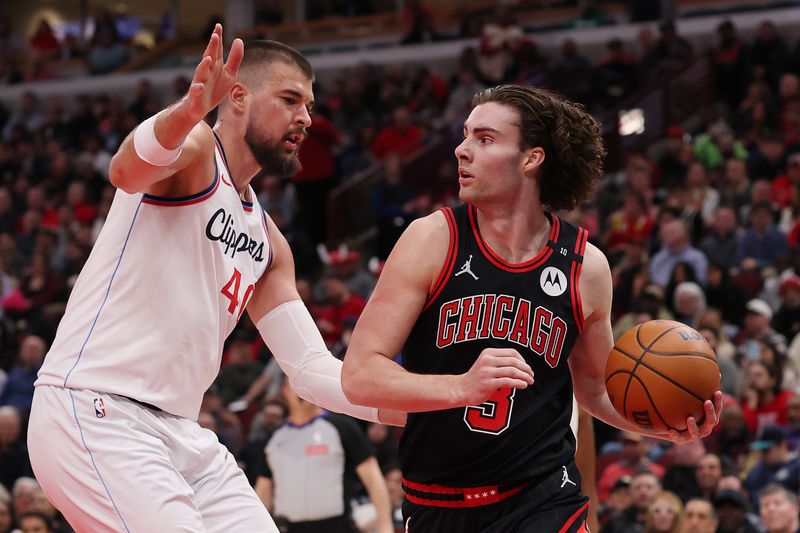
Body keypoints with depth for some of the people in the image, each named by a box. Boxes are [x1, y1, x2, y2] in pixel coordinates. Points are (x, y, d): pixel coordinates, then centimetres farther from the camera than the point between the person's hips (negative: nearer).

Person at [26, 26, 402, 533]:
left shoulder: (266, 241, 20)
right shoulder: (194, 148, -4)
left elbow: (312, 367, 19)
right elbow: (127, 170, -29)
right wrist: (187, 112, -51)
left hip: (179, 430, 9)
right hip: (93, 412, -9)